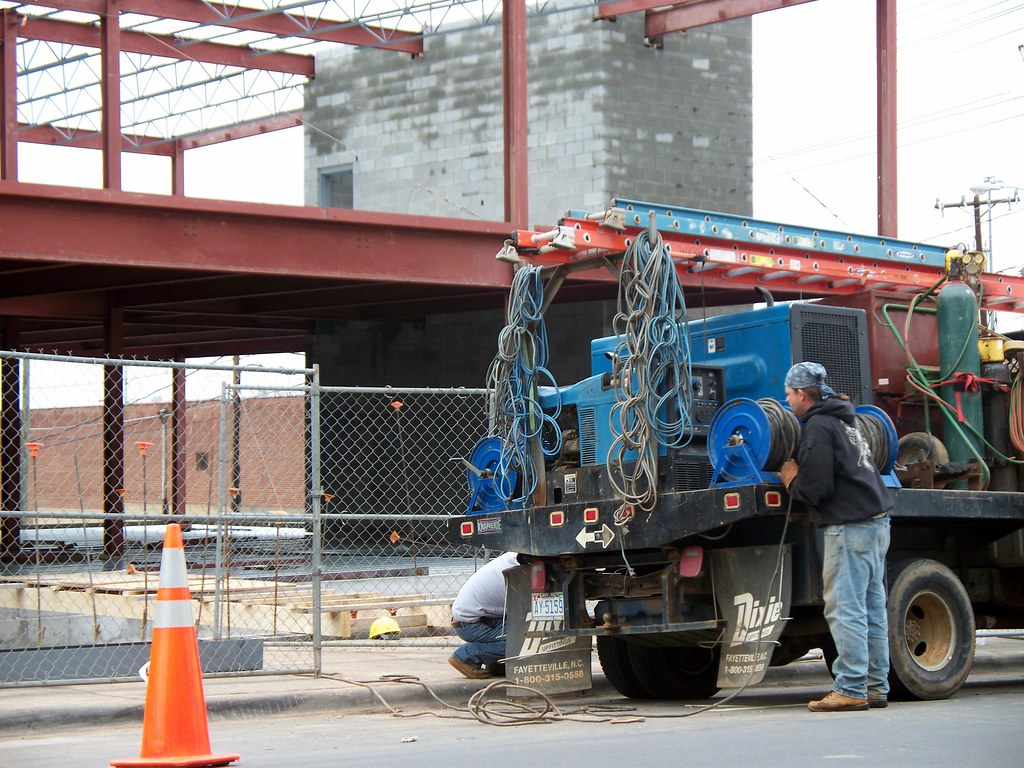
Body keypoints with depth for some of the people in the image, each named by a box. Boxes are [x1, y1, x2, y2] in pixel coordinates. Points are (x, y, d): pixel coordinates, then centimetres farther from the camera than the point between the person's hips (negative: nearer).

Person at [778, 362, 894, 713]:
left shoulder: (818, 426, -10)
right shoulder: (844, 420, 20)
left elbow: (817, 488, -16)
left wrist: (792, 480, 3)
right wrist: (798, 477, 21)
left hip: (850, 526, -10)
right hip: (876, 522, 10)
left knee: (845, 609, -8)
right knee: (872, 609, 10)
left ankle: (851, 689, -9)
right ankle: (876, 687, 13)